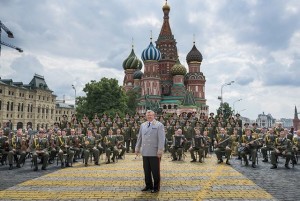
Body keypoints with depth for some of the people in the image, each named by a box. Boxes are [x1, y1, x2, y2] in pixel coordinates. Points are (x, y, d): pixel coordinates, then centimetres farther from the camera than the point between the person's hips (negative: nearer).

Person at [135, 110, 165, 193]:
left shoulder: (159, 125, -5)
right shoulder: (143, 125, 12)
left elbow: (161, 139, -10)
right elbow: (139, 137, 15)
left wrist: (160, 151, -15)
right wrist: (137, 148, 13)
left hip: (155, 153, -5)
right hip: (145, 152, 5)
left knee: (155, 171, 5)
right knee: (146, 170, 12)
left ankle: (156, 187, 20)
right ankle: (148, 185, 29)